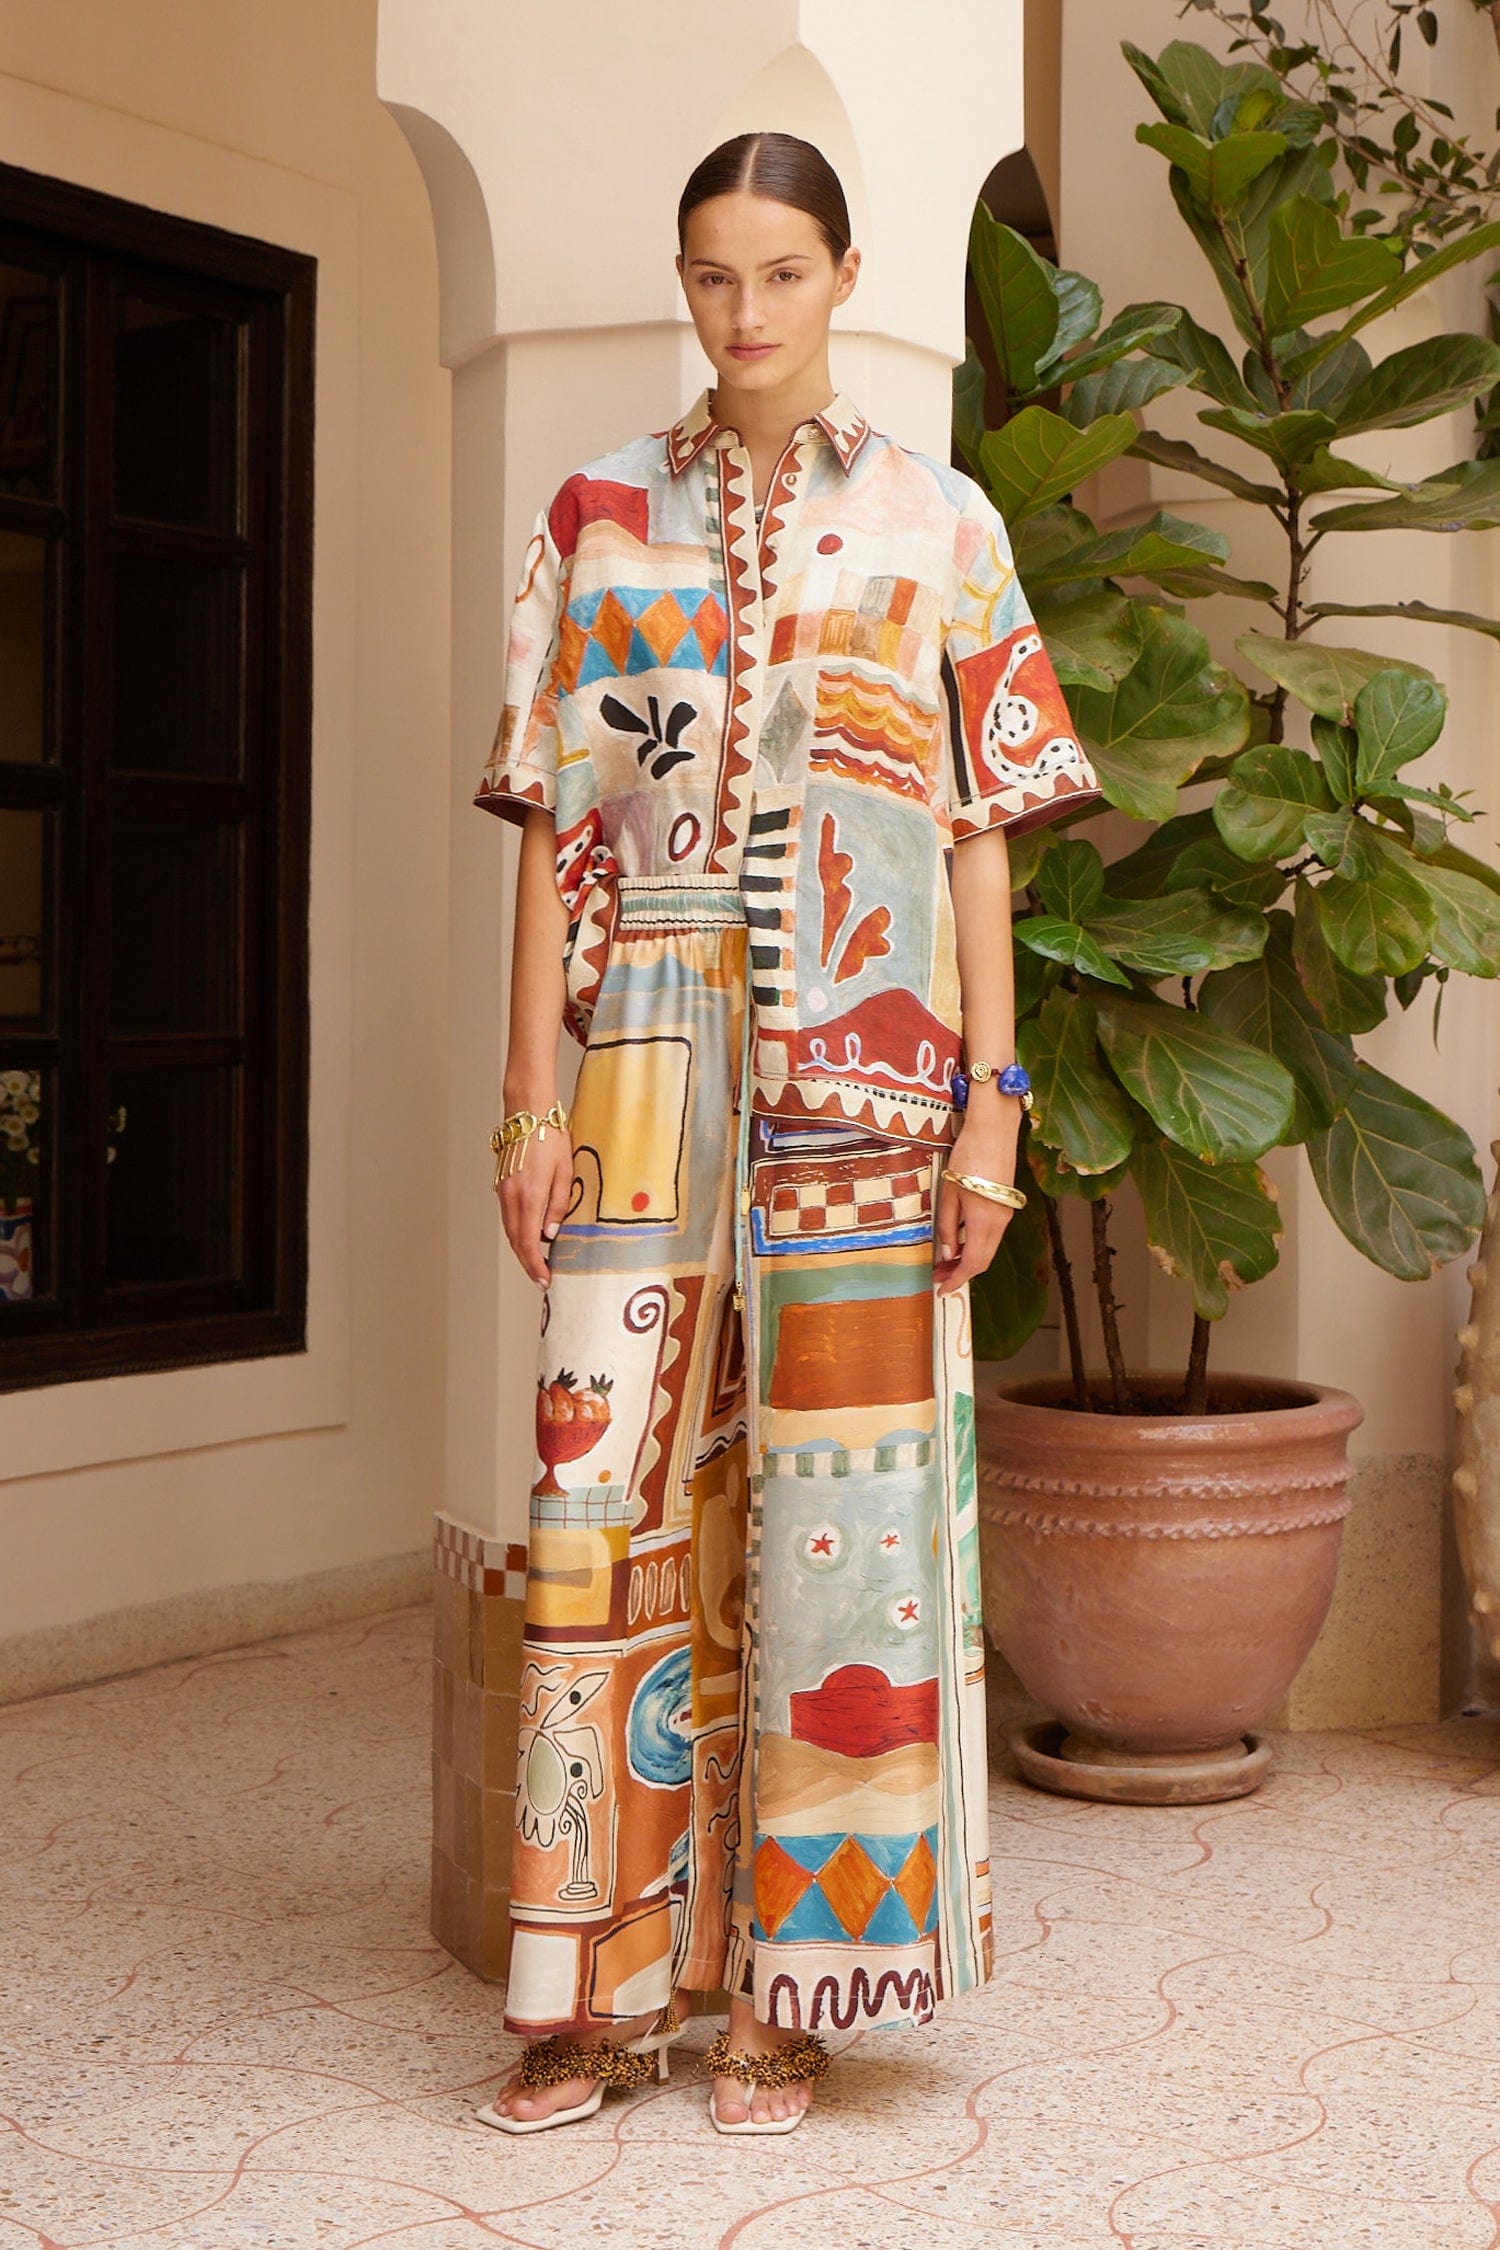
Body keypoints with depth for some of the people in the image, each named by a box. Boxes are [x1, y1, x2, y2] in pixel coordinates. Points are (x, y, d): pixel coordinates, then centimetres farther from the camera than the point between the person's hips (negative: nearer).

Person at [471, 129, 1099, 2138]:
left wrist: (991, 1102, -3)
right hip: (647, 1064, 1)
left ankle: (787, 1987, 10)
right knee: (615, 1485, -1)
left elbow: (982, 834, 5)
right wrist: (532, 1096, 0)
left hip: (863, 1068, -1)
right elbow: (555, 823, 8)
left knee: (835, 1498, -1)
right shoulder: (602, 516, 11)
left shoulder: (936, 523, 8)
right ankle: (607, 1983, 9)